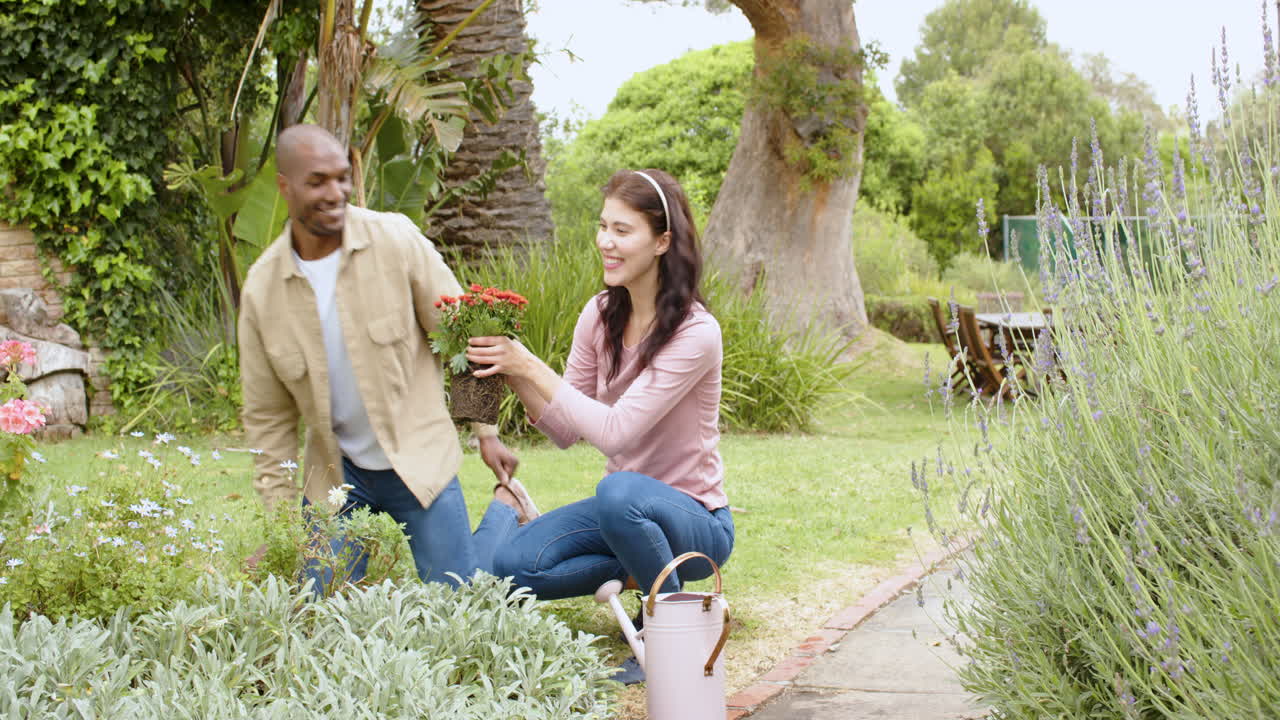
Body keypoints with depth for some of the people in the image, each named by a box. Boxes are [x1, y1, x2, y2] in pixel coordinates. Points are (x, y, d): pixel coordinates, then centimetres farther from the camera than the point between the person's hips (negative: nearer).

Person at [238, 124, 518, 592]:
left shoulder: (397, 241, -11)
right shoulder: (261, 289, -5)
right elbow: (267, 417, 3)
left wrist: (487, 432, -5)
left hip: (418, 460, -2)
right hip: (336, 474, 2)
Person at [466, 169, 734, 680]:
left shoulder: (695, 333, -21)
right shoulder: (599, 316, -1)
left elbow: (615, 431, -27)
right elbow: (565, 432, 2)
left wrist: (531, 367, -26)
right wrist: (513, 376, -14)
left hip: (694, 518, -4)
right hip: (624, 505, 4)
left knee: (620, 491, -39)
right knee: (507, 565, -22)